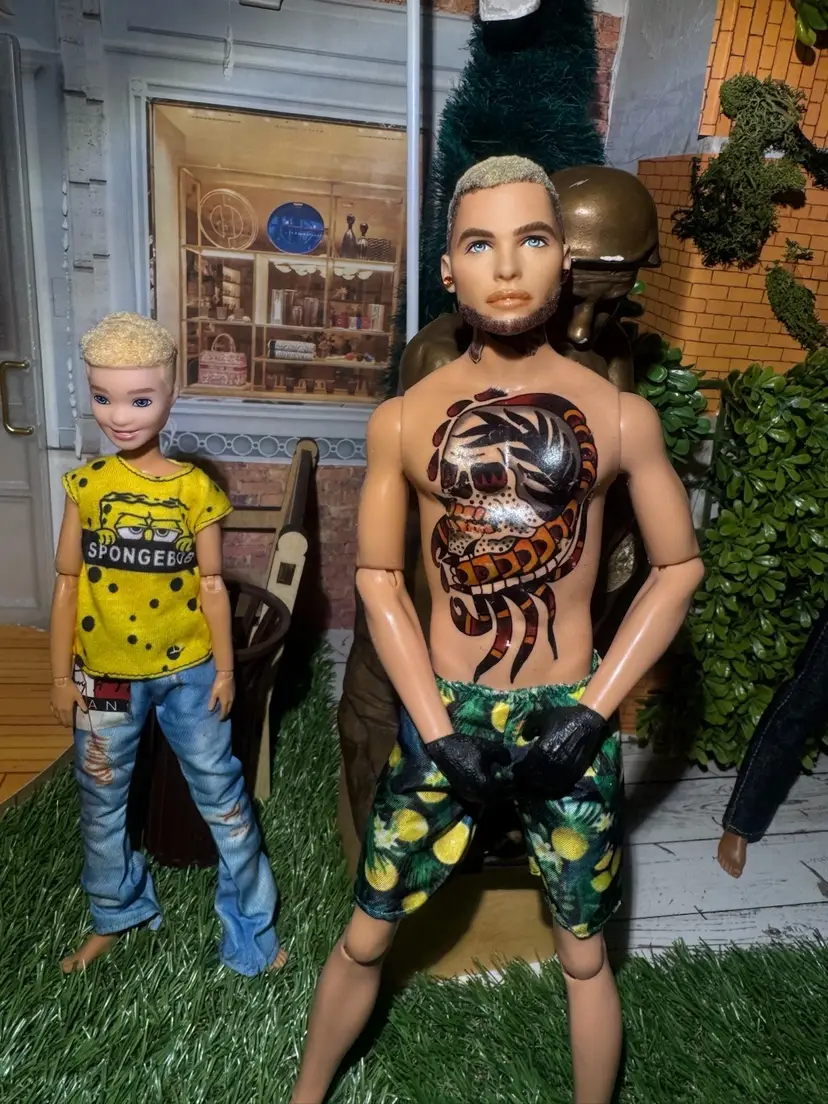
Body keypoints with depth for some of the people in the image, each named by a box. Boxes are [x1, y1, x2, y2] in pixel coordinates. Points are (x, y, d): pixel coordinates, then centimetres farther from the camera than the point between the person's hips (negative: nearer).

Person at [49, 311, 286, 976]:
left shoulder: (195, 488, -8)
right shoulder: (85, 485, -4)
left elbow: (213, 584, -3)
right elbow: (67, 583, 1)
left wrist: (224, 669, -2)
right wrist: (62, 676, 2)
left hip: (187, 671, -2)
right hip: (104, 674, 2)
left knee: (222, 795, 8)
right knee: (101, 803, 19)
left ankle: (251, 926, 29)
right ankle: (116, 915, 46)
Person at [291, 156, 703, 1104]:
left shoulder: (621, 416, -6)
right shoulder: (401, 420, -5)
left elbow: (678, 567, 0)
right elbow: (378, 577, -2)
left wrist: (591, 712, -8)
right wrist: (437, 730, -8)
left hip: (569, 722, 0)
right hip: (440, 713, 1)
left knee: (584, 956, 19)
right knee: (366, 938, 17)